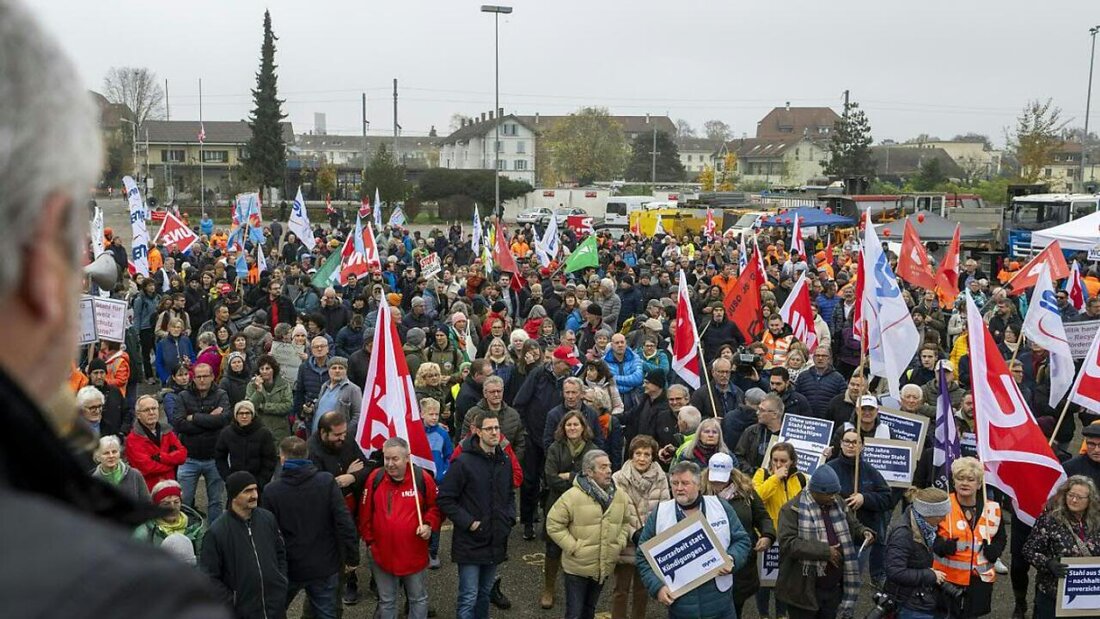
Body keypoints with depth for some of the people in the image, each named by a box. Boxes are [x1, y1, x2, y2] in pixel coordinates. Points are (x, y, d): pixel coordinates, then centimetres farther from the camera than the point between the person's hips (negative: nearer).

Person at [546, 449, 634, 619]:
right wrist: (573, 547, -19)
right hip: (577, 567, -5)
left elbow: (626, 521, 13)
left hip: (604, 567, 5)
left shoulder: (619, 496, -2)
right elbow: (553, 524, -16)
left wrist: (620, 542, -2)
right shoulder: (573, 496, -20)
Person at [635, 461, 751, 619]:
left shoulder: (721, 507, 3)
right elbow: (643, 557, 3)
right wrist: (657, 587, -10)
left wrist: (732, 560, -12)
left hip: (719, 602, 1)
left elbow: (741, 540, 9)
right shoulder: (658, 514, 0)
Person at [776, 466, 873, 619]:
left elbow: (854, 528, 19)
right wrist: (824, 551, -25)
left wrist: (864, 533, -5)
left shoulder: (839, 505, 7)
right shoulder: (792, 509, -15)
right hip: (804, 590, -6)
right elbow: (788, 543, -24)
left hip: (834, 588, 6)